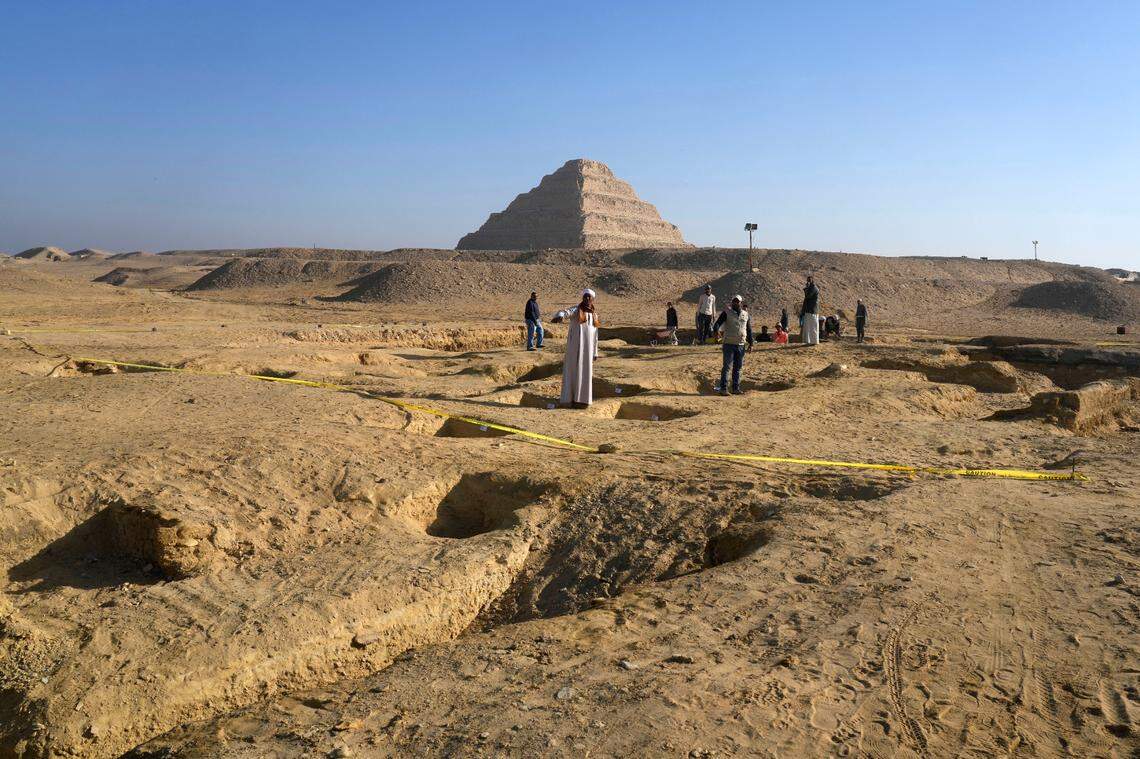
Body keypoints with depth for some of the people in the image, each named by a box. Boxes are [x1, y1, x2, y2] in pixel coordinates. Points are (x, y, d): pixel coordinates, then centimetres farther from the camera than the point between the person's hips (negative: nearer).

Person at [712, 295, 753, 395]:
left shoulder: (746, 314, 12)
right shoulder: (727, 312, -2)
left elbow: (749, 330, 18)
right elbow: (718, 323, -12)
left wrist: (750, 343, 14)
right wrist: (716, 331, -33)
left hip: (741, 345, 5)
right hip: (728, 344, -5)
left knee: (738, 367, 8)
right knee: (726, 366, -7)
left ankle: (736, 388, 15)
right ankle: (723, 388, -6)